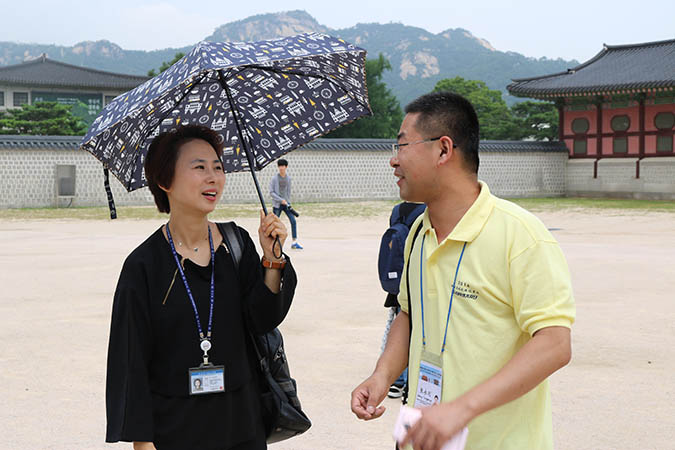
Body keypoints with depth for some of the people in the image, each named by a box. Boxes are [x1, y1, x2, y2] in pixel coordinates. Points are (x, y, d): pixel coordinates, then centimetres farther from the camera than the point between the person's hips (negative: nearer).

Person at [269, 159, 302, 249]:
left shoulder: (288, 178, 7)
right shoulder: (274, 178, -5)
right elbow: (271, 192, -8)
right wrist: (281, 200, -16)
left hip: (286, 203, 4)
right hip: (277, 204, -3)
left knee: (293, 221, -6)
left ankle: (294, 242, -1)